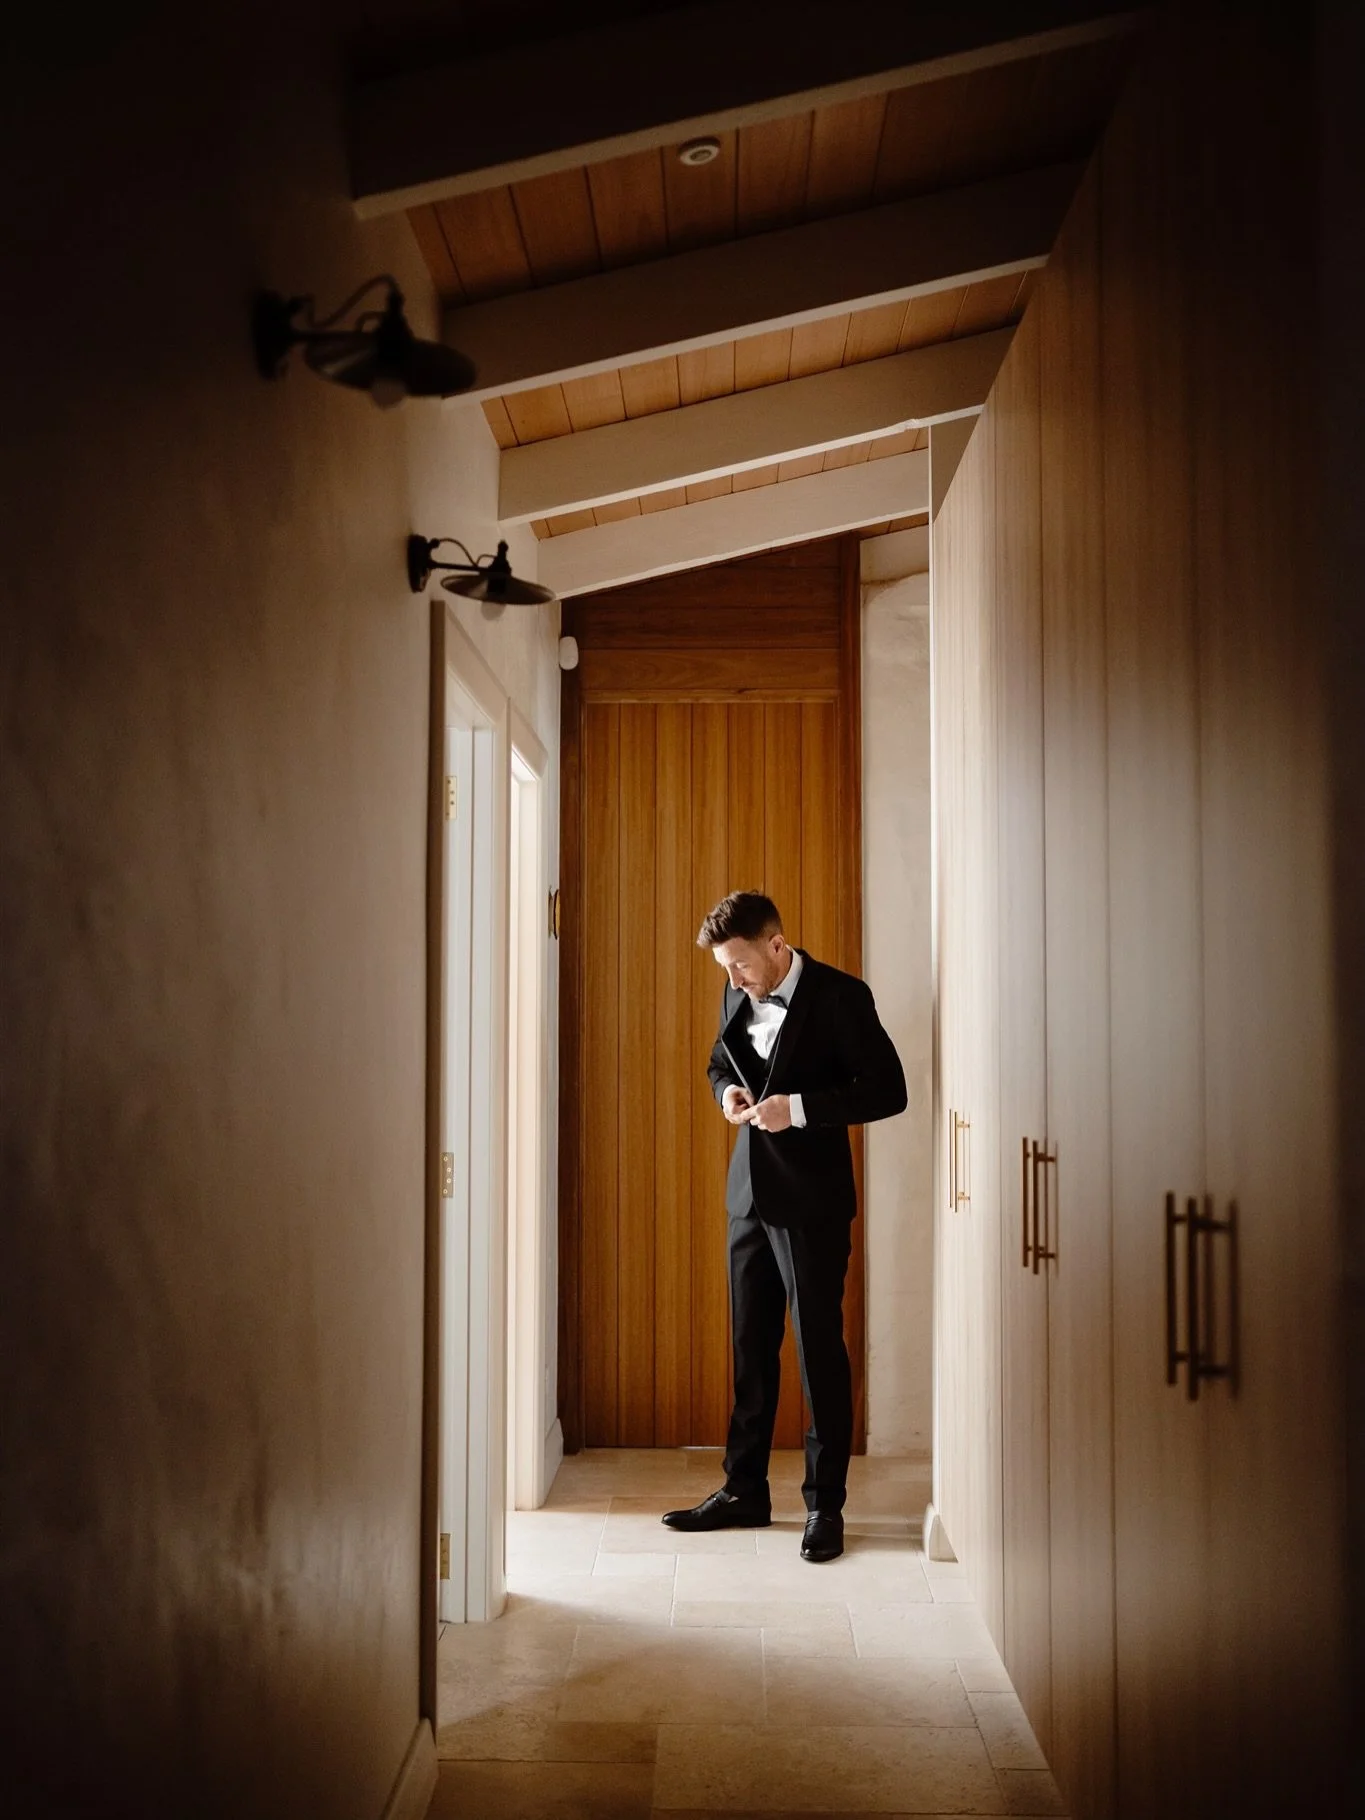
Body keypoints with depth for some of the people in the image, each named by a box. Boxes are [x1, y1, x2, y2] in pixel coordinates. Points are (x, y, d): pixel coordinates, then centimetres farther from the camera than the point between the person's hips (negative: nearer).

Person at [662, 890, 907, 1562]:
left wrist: (797, 1108, -21)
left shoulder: (840, 996, -12)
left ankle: (825, 1504, 13)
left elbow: (888, 1090, -13)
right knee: (750, 1349, 14)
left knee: (819, 1350, 1)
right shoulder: (737, 996, 7)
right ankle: (744, 1491, 25)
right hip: (750, 1195, 7)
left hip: (812, 1200, -6)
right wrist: (728, 1091, -1)